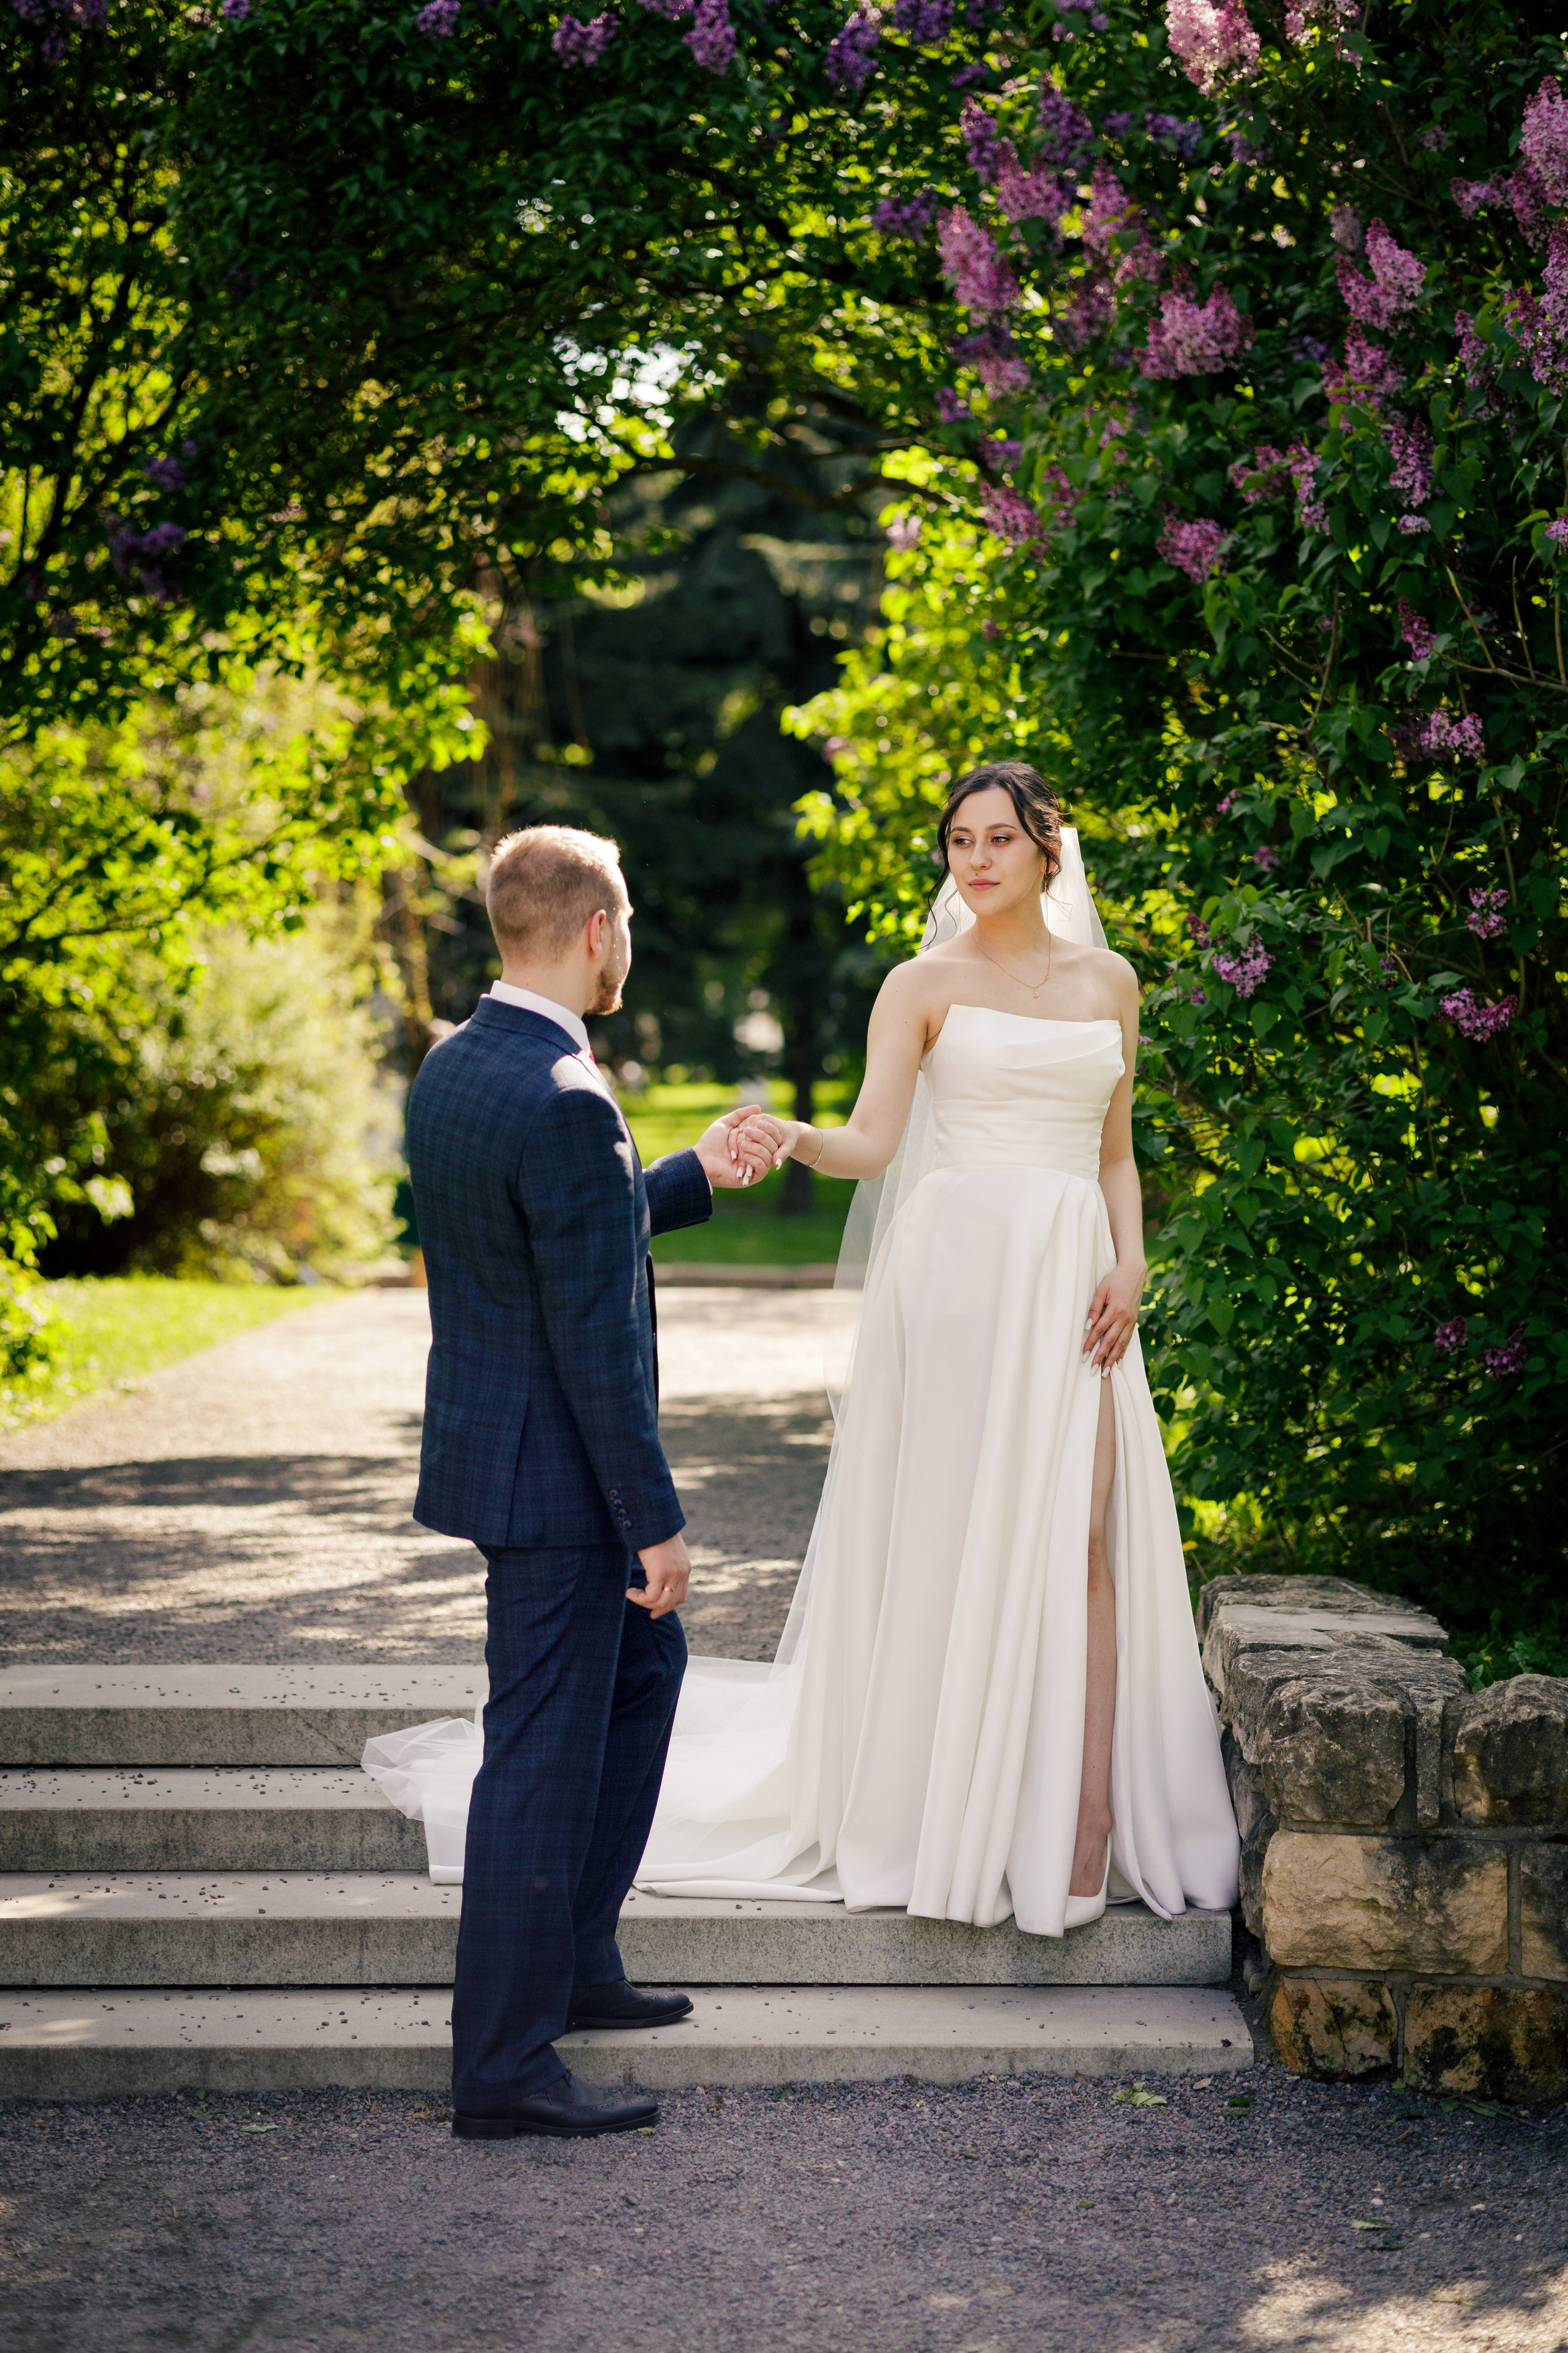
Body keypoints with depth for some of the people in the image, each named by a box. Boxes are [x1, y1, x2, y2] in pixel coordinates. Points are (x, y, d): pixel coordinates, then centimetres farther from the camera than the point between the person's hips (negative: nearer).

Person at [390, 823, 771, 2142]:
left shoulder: (452, 1068, 6)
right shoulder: (567, 1106, -24)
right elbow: (596, 1341, -23)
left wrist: (695, 1178, 27)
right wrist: (656, 1521, -17)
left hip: (488, 1434, 10)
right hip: (551, 1473, -10)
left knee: (644, 1665, 24)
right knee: (546, 1752, -2)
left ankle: (570, 1958, 31)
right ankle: (504, 2064, 7)